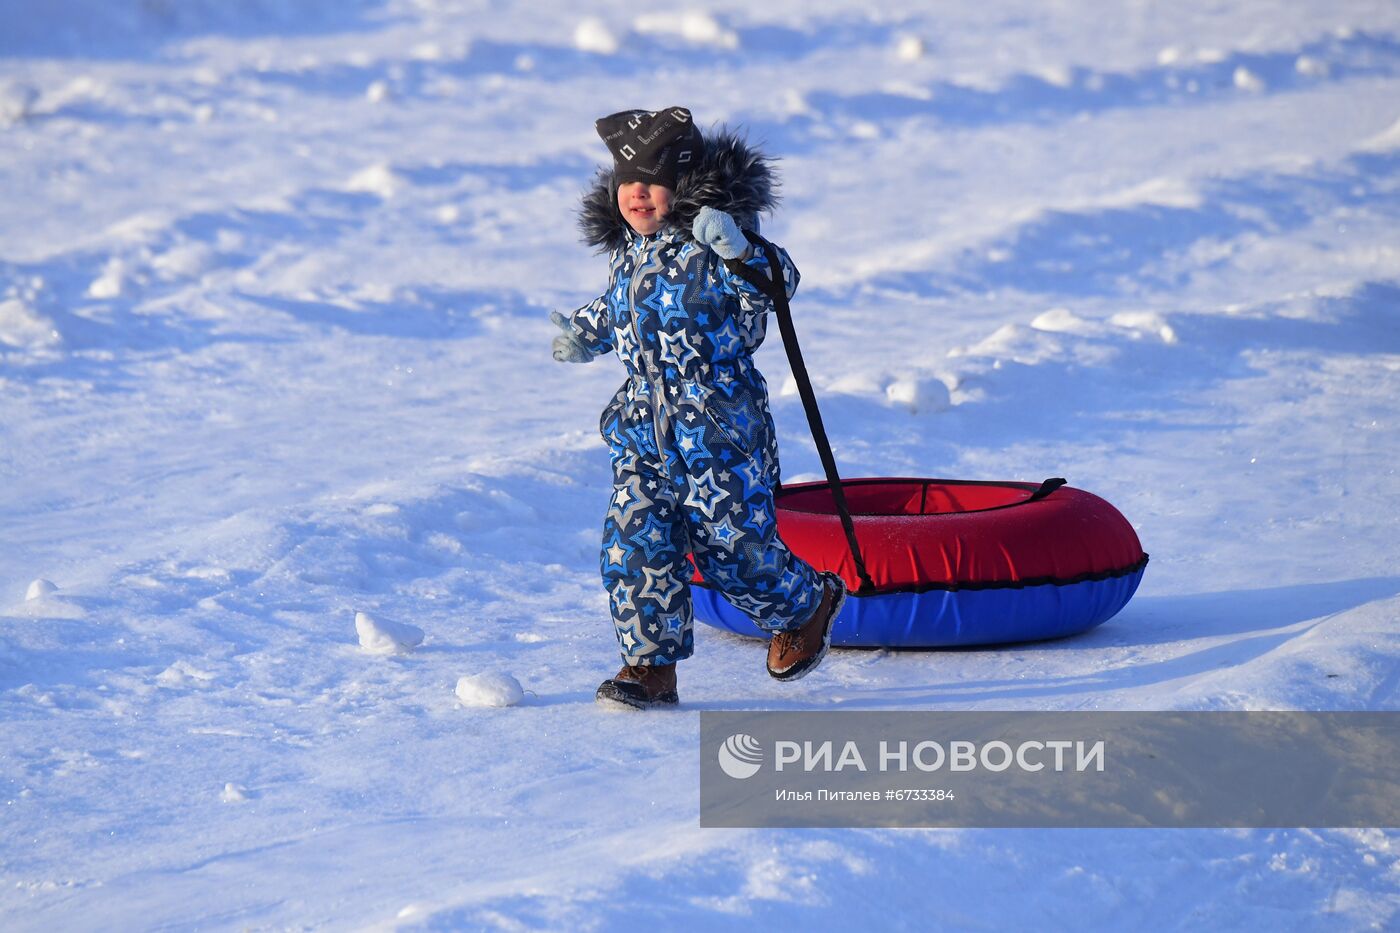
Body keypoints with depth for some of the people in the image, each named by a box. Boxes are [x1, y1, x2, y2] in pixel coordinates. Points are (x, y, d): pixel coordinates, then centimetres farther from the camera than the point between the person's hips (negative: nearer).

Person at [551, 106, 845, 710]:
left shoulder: (711, 238, -13)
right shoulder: (628, 249, 9)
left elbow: (774, 286, -26)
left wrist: (742, 254, -42)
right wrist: (586, 334, 18)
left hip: (720, 426, -6)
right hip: (644, 427, 6)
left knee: (734, 544, -1)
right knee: (634, 543, -1)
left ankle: (807, 605, 28)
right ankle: (651, 665, 9)